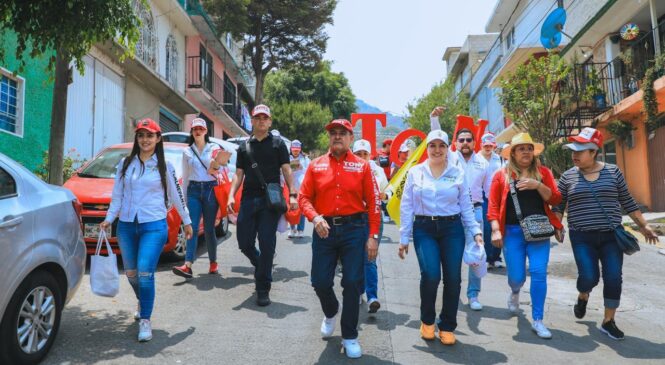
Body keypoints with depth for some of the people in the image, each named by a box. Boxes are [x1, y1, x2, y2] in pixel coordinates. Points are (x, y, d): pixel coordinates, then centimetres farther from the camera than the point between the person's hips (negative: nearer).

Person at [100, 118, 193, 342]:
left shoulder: (164, 166, 1)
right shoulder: (125, 164, 8)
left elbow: (176, 195, 6)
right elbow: (117, 195, 11)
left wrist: (187, 222, 9)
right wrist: (109, 219, 0)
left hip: (154, 226, -4)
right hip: (126, 225, 4)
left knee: (145, 273, -13)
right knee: (131, 273, 13)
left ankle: (145, 320, -2)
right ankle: (143, 304, 40)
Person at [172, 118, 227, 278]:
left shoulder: (214, 148, 7)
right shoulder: (187, 152, 13)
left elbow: (217, 169, -2)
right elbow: (185, 177, 15)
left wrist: (216, 165, -25)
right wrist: (183, 197, 11)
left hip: (210, 189, -2)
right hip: (193, 190, 2)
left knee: (209, 229, 1)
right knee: (192, 228, -9)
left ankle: (213, 263, 15)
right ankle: (188, 266, -17)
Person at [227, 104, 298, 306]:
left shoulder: (278, 143, 7)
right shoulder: (244, 146, 15)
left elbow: (286, 170, 2)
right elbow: (239, 174, 13)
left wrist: (292, 194, -10)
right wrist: (231, 195, -2)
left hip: (270, 199, -3)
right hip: (248, 199, 3)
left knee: (267, 244, -4)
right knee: (244, 243, 4)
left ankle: (263, 289, 7)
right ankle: (262, 267, 35)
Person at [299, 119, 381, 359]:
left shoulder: (362, 166, 1)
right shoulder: (316, 165, 5)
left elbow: (373, 203, -1)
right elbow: (304, 197, 4)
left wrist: (373, 236, -6)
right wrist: (315, 217, -15)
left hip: (354, 229, -1)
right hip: (324, 229, 2)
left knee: (352, 283, 1)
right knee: (320, 281, 6)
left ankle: (350, 336, 19)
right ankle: (330, 313, 41)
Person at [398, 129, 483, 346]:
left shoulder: (458, 172, 4)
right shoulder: (415, 172, 3)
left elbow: (466, 206, 8)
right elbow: (406, 207, 3)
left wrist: (476, 231, 0)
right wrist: (404, 238, 1)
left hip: (452, 228, 1)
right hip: (424, 229, -1)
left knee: (453, 278, -1)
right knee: (431, 275, -15)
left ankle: (447, 326, 19)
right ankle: (427, 321, 11)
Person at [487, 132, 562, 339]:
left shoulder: (543, 172, 8)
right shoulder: (502, 175, 3)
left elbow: (555, 199, 2)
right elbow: (493, 206, -1)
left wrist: (538, 185, -13)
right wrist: (496, 230, -11)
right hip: (512, 231, -1)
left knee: (539, 273, -7)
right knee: (516, 276, 3)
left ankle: (537, 320, 7)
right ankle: (515, 293, 42)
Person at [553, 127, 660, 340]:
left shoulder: (613, 172, 2)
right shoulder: (568, 177, 1)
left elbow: (627, 202, 9)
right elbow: (559, 205, 8)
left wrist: (643, 226, 11)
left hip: (611, 236, 1)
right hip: (582, 238, -1)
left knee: (613, 278, -3)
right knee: (589, 277, -10)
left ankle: (608, 321, 14)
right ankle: (582, 297, 26)